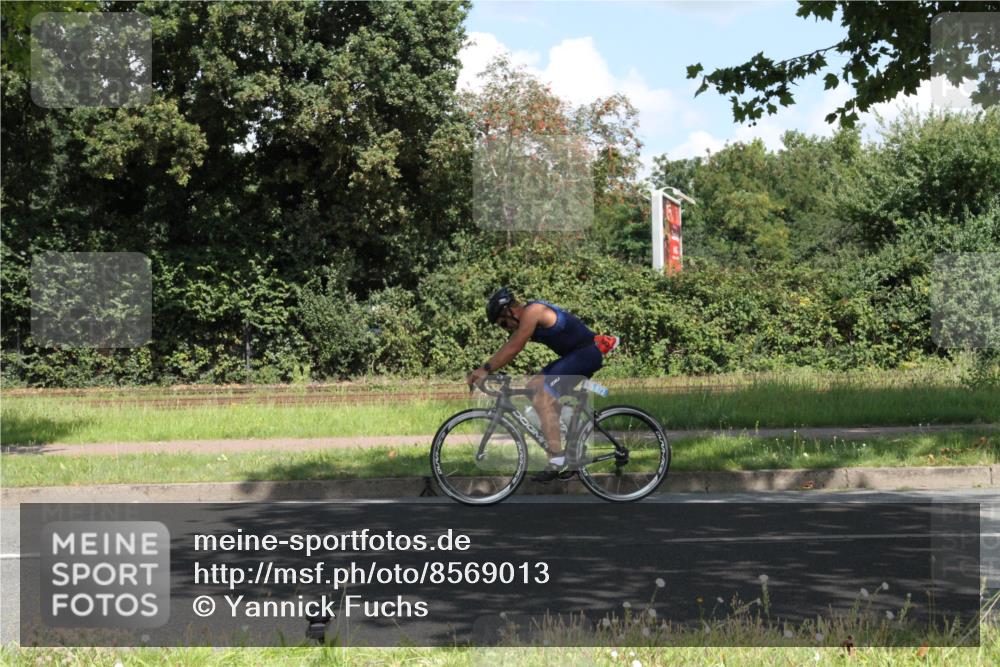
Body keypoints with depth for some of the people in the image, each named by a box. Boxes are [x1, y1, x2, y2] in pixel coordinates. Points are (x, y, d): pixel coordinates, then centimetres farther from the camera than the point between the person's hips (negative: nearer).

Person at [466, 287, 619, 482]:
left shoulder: (532, 312, -16)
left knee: (543, 398, -18)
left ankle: (557, 461, -22)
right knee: (534, 387, 10)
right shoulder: (527, 317, 14)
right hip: (575, 356, 10)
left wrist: (485, 369, -17)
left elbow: (513, 349, -19)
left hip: (586, 354, -10)